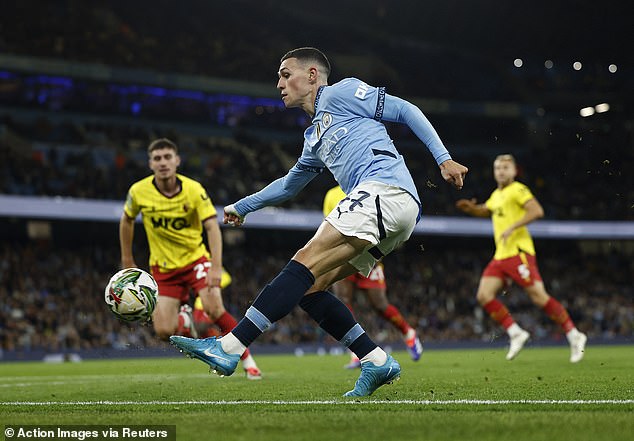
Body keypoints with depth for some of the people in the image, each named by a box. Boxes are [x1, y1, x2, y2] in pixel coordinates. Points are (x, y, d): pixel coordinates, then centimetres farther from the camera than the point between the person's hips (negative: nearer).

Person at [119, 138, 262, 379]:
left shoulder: (193, 189, -16)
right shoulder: (138, 191, -11)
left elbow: (212, 226, -22)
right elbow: (126, 220, 9)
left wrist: (216, 267, -34)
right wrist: (127, 259, 11)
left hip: (195, 259, -2)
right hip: (163, 267, 2)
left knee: (214, 309, -25)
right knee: (164, 331, -12)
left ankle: (248, 362, -9)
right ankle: (184, 317, 27)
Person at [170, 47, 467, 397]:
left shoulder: (341, 92, 9)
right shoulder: (314, 138, 33)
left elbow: (405, 110, 3)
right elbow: (289, 184, 48)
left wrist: (443, 158, -6)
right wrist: (242, 206, 56)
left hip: (385, 190, -8)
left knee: (306, 263, -17)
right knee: (309, 287, 2)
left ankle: (229, 347, -24)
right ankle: (377, 362, -2)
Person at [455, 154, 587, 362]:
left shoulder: (518, 189, -4)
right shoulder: (496, 195, 21)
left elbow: (537, 211, -18)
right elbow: (485, 210, 41)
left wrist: (512, 227, -23)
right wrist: (471, 208, 19)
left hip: (518, 253, -8)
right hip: (500, 256, 8)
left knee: (539, 296, -13)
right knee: (484, 295, -6)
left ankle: (574, 336, -4)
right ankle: (515, 333, 1)